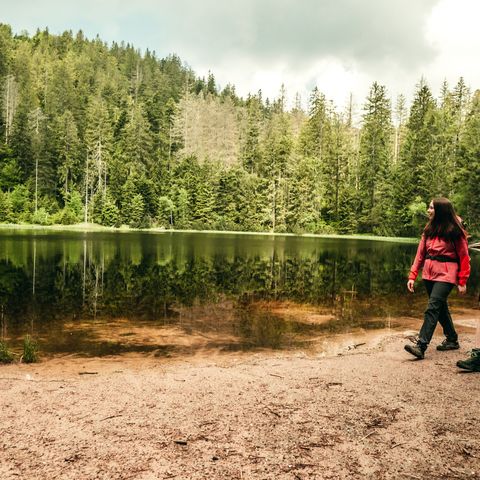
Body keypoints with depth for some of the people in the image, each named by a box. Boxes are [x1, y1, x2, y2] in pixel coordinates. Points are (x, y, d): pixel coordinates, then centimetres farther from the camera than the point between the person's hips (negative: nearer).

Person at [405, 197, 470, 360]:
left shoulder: (454, 230, -7)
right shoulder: (429, 229, 10)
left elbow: (464, 257, -4)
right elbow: (420, 253, 8)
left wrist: (462, 282, -6)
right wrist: (412, 276, 2)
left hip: (446, 274, -7)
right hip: (429, 273, 7)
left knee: (432, 308, -15)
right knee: (440, 307, 16)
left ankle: (421, 346, -18)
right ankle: (452, 340, 33)